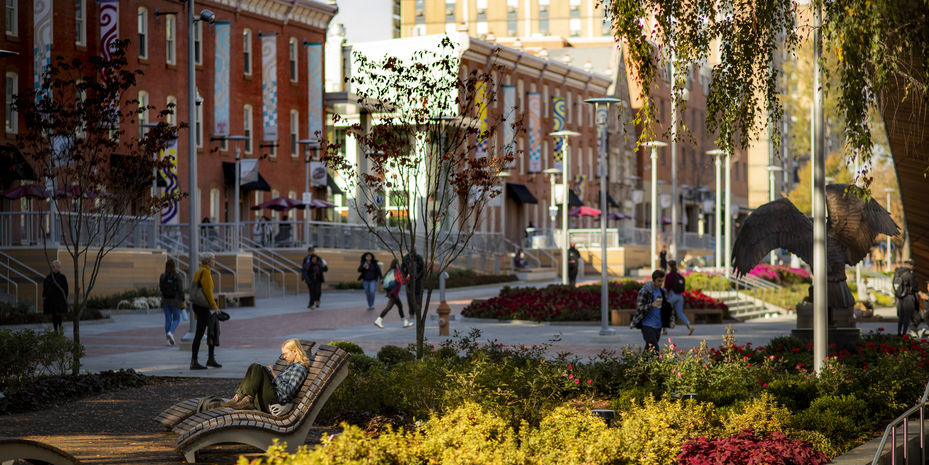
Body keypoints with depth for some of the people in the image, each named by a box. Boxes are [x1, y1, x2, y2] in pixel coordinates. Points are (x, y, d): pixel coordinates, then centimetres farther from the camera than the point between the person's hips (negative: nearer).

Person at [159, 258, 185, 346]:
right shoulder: (177, 276, -12)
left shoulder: (163, 276, -3)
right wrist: (182, 301, -6)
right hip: (175, 301, -3)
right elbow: (180, 289, -12)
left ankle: (169, 339, 8)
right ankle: (171, 332, -16)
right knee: (176, 319, 10)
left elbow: (160, 288, 4)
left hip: (165, 301, 3)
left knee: (168, 319, 10)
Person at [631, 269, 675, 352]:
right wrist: (652, 305, -30)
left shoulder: (662, 291, 10)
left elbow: (668, 307, 20)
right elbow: (639, 308, -15)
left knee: (648, 349, 12)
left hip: (658, 326, 6)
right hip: (647, 325, -6)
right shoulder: (645, 291, -11)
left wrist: (671, 320, 5)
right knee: (654, 349, -17)